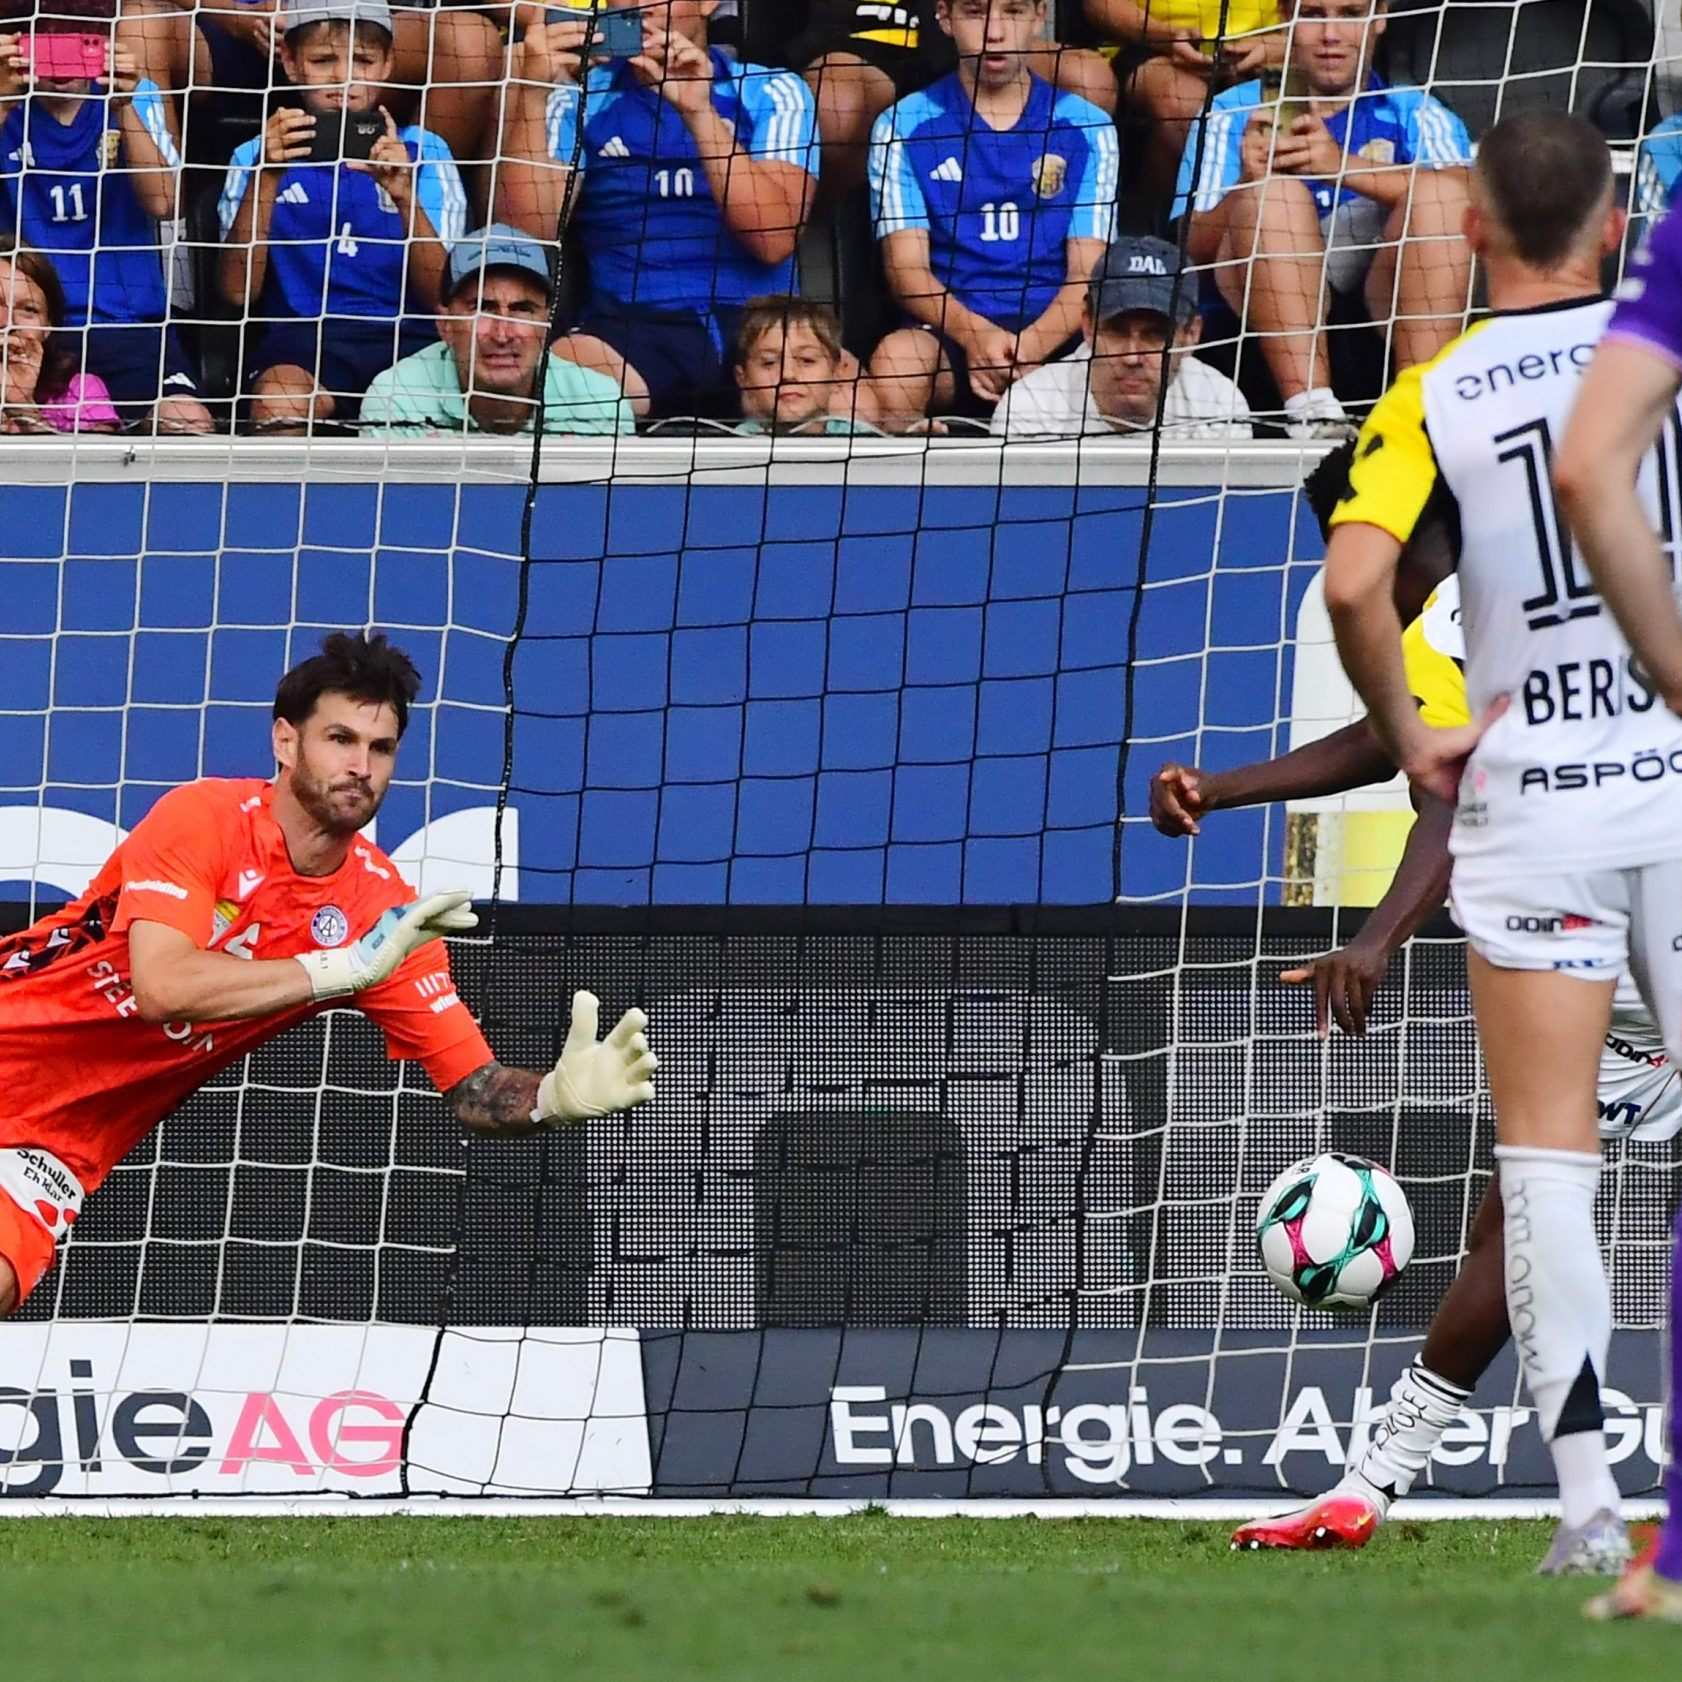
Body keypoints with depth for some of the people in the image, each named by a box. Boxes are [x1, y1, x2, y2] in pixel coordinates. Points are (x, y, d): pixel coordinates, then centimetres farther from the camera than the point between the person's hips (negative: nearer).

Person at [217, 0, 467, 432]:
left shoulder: (421, 154, 14)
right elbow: (239, 292, 0)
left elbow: (441, 297, 2)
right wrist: (266, 178, -12)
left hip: (408, 340, 0)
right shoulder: (257, 157, 14)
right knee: (278, 403, -37)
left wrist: (405, 197, -15)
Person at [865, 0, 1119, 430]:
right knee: (897, 358, -36)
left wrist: (1031, 347, -17)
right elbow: (906, 268, 1)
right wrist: (974, 334, -20)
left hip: (1053, 334, 0)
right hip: (947, 333, 0)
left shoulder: (1086, 129, 12)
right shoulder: (903, 127, 9)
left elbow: (1087, 274, 4)